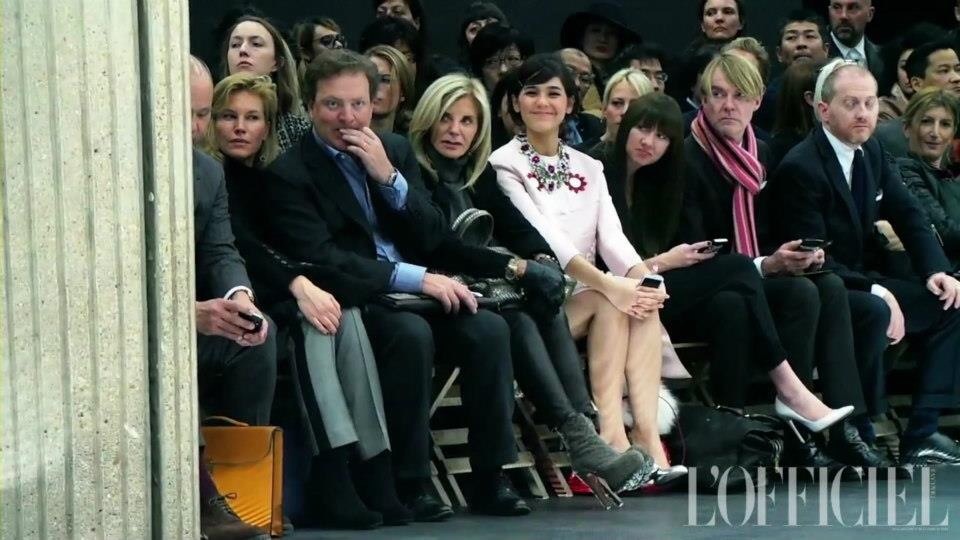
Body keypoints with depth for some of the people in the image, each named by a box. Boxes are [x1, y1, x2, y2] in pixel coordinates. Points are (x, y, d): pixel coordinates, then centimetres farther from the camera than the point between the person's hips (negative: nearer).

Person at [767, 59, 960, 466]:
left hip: (863, 282, 9)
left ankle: (922, 433, -7)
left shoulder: (872, 153, 9)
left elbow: (909, 216, 11)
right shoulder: (800, 169, -18)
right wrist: (875, 292, -27)